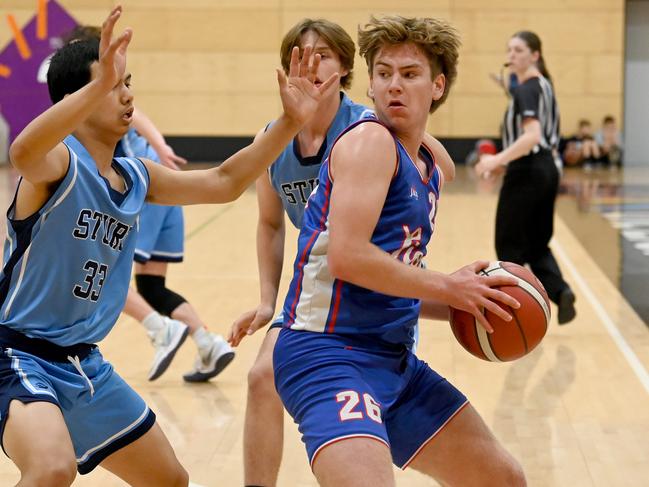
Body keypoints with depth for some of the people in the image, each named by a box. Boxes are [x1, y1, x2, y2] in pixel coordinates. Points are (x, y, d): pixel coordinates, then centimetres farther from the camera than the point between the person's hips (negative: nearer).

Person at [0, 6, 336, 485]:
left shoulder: (136, 176, 7)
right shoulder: (59, 160, -17)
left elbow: (224, 182, 13)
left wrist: (290, 122, 2)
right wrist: (98, 85, -55)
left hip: (85, 364, 9)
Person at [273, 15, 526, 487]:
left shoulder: (430, 171, 17)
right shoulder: (370, 140, -10)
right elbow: (347, 256, -22)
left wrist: (463, 305, 6)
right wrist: (445, 287, -13)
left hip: (394, 360, 9)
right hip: (329, 354, -9)